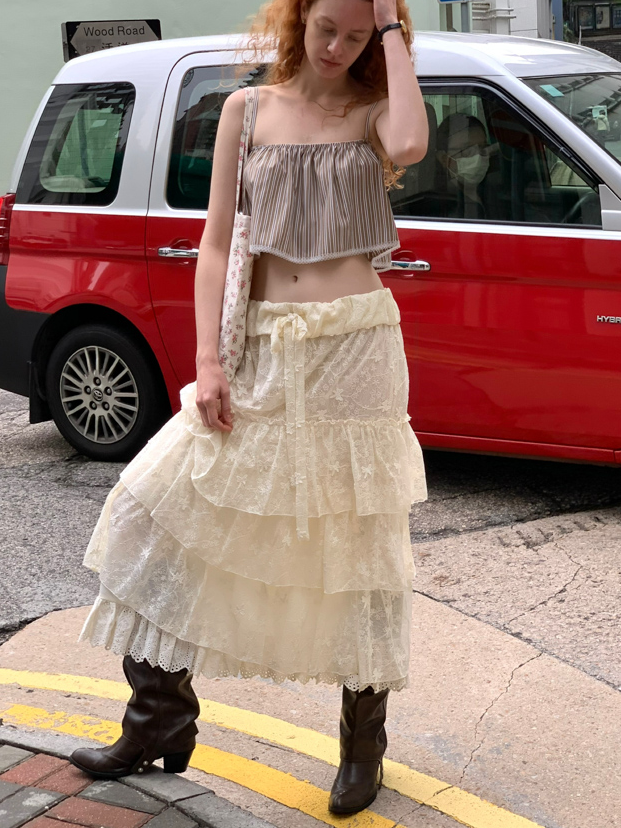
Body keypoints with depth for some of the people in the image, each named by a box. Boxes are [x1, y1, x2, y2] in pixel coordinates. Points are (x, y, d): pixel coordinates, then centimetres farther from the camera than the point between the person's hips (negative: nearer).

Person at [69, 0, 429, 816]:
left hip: (355, 346, -2)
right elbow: (216, 243, 5)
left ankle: (364, 743, 21)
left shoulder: (372, 111, 4)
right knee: (166, 512, -1)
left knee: (360, 540, 5)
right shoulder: (248, 109, 8)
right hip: (264, 350, 3)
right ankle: (160, 722, 16)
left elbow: (410, 145, -22)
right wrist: (208, 362, -4)